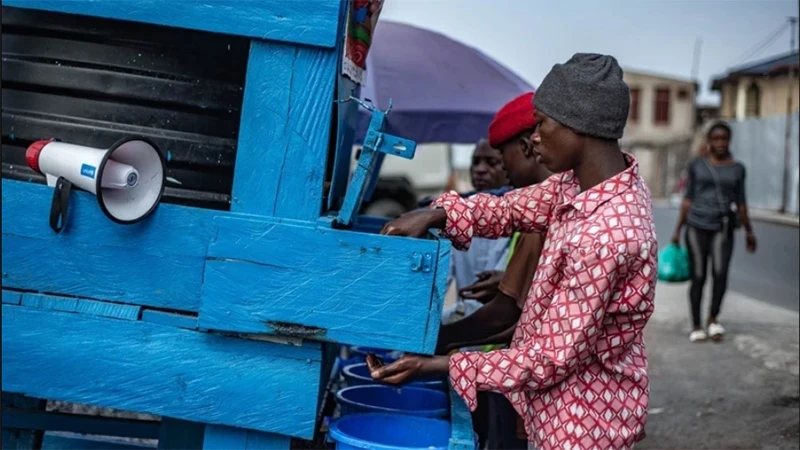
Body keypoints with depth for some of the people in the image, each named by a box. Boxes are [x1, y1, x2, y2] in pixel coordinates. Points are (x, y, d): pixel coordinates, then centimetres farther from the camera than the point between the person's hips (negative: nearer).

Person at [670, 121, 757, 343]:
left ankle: (713, 318, 1)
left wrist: (749, 231, 16)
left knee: (720, 272, -17)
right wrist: (678, 229, 5)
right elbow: (688, 198, 8)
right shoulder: (696, 165, 5)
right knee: (698, 276, 1)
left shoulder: (737, 168, 9)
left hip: (723, 227, 1)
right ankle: (696, 326, 9)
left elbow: (740, 202, 15)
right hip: (697, 226, -1)